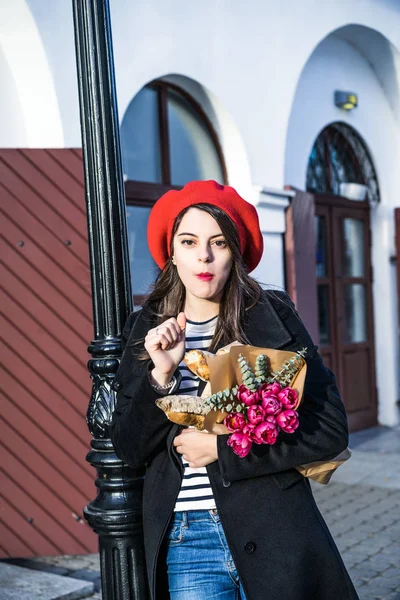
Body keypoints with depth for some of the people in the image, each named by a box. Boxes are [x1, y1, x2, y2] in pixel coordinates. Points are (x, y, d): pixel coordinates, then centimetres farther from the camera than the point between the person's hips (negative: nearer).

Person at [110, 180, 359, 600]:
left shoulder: (272, 318, -4)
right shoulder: (147, 329, 3)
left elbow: (331, 428, -9)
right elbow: (130, 450, 0)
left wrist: (221, 448, -12)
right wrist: (161, 374, -15)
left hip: (274, 539, -1)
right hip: (184, 542, 2)